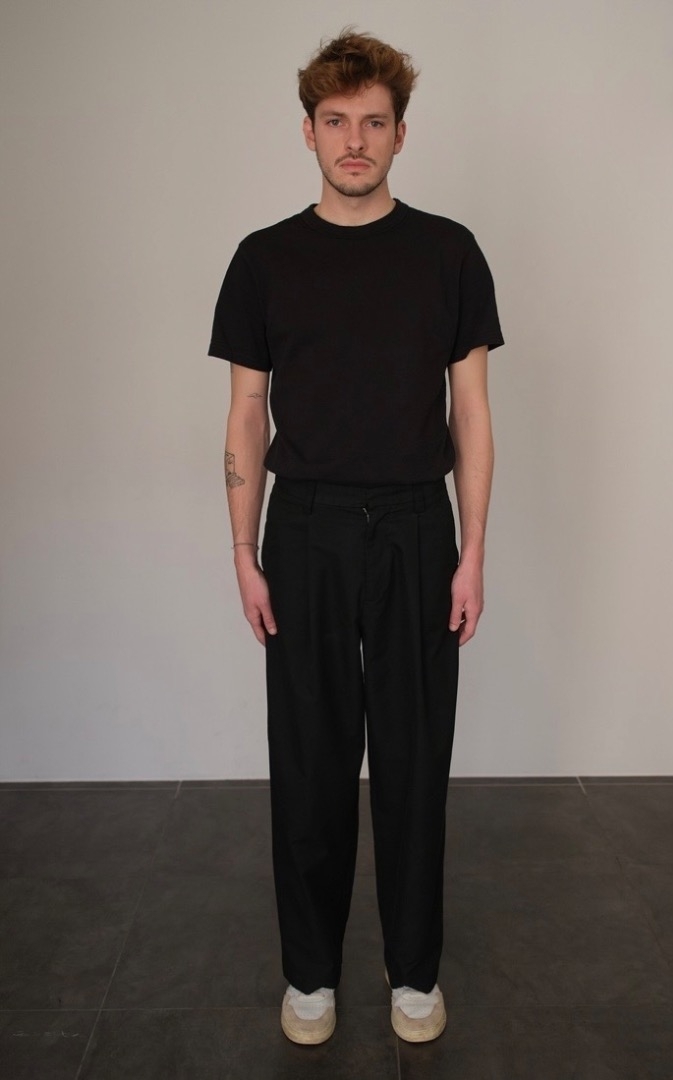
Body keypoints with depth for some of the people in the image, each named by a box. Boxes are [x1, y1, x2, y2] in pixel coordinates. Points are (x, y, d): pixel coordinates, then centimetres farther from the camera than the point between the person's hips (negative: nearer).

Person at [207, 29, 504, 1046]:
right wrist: (246, 554, -1)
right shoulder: (266, 258, 4)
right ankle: (310, 969, 27)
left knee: (414, 761, 8)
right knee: (310, 763, 8)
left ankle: (415, 968, 28)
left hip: (415, 533, 0)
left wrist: (473, 553, -4)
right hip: (306, 536, 1)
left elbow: (471, 411, 2)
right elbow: (248, 418, 4)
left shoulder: (448, 251, 3)